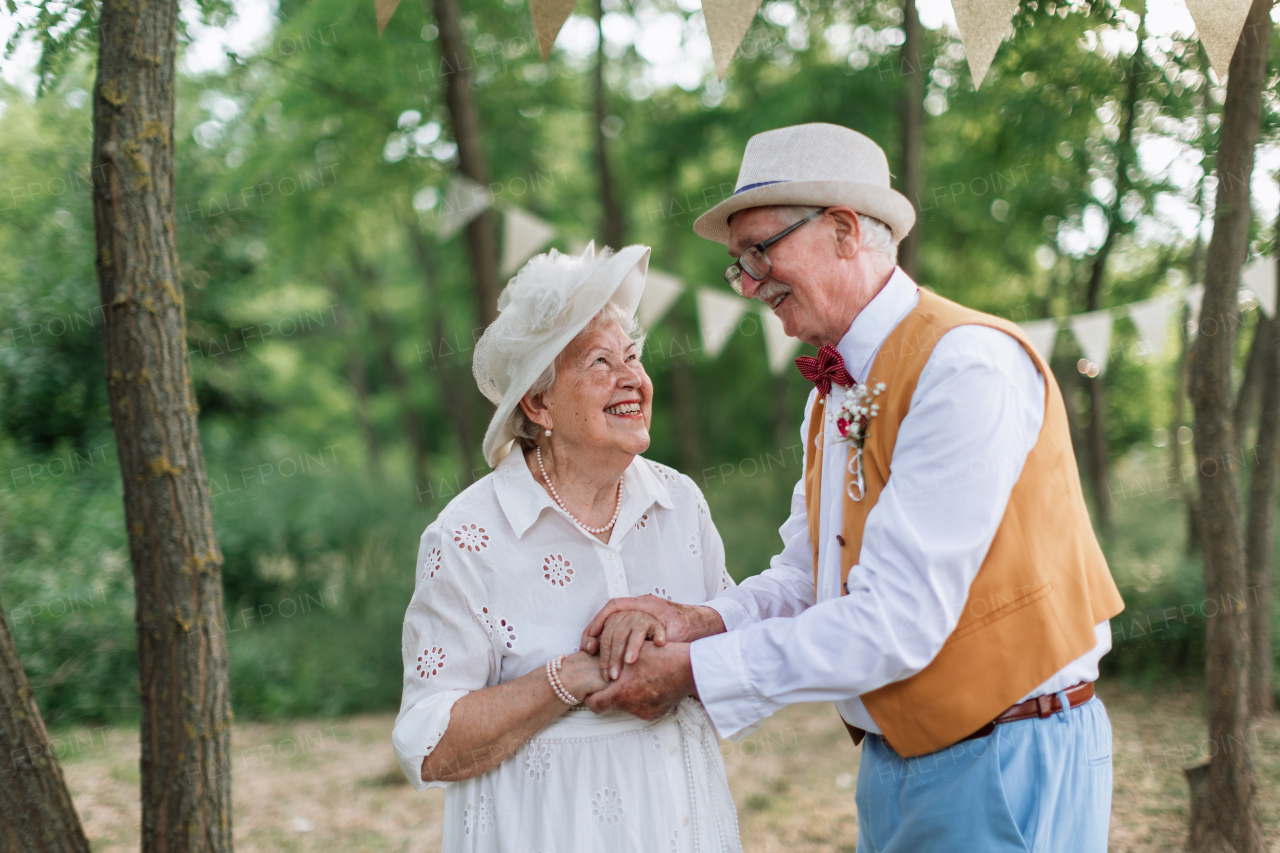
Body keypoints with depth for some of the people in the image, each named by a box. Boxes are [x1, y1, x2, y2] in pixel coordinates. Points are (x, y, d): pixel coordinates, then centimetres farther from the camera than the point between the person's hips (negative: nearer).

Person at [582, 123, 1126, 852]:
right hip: (893, 764, 8)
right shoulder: (832, 395, 10)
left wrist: (696, 672, -19)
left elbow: (898, 620, -25)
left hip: (1007, 767, -8)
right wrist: (704, 622, -13)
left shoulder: (969, 366, -20)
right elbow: (806, 576, 9)